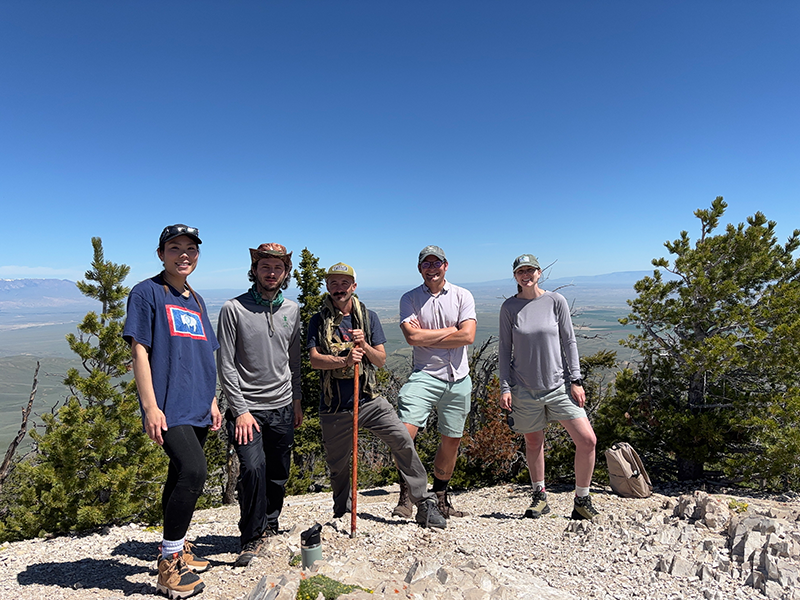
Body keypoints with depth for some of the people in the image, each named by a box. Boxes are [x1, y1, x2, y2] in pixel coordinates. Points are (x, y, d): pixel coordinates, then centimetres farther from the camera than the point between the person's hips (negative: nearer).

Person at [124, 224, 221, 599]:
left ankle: (176, 552, 31)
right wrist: (150, 406, -15)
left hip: (196, 408, 7)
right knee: (193, 470, -20)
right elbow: (139, 351, -9)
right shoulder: (147, 293, -3)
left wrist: (212, 401, 17)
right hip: (169, 408, -7)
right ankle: (169, 563, -4)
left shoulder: (196, 301, 17)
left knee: (181, 476, 14)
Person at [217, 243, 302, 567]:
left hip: (282, 407, 4)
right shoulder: (234, 309, -7)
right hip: (246, 407, -4)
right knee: (253, 468, -17)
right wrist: (240, 410, -12)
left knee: (278, 474, 11)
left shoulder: (292, 310, 7)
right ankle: (252, 538, 5)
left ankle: (270, 525, 36)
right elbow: (225, 365, -8)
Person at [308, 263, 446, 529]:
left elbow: (381, 360, 2)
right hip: (335, 407, 0)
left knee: (403, 442, -12)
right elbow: (315, 359, -11)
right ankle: (341, 513, 39)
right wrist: (345, 360, -28)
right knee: (337, 464, 13)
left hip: (370, 400, 1)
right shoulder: (318, 321, 1)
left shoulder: (368, 317, 4)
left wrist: (364, 345, -18)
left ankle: (425, 504, 3)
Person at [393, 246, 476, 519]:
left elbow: (468, 336, -10)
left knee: (452, 441, 11)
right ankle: (405, 495, 1)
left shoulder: (462, 296, 4)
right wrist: (451, 330, -8)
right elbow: (412, 336, -13)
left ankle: (440, 498, 30)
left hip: (458, 379, 2)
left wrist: (427, 338, -10)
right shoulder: (410, 298, 2)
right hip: (425, 376, -2)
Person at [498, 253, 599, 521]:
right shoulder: (509, 307, 0)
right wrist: (505, 387, -3)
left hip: (558, 384, 1)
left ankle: (582, 500, 14)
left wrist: (576, 380, -2)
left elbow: (569, 341, 3)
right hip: (524, 386, 0)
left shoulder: (556, 301, 0)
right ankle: (540, 497, 31)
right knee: (533, 442, 11)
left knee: (587, 440, -6)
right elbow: (505, 348, 2)